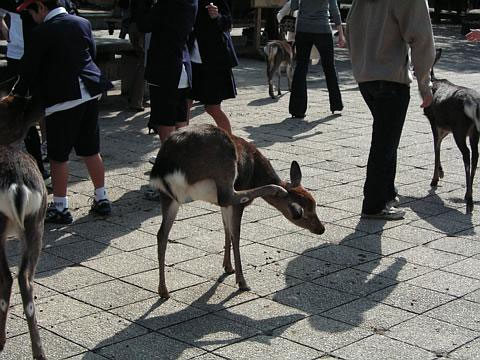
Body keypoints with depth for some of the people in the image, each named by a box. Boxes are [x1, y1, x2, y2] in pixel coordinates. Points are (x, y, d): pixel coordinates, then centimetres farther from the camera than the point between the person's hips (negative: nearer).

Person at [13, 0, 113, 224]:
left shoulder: (43, 32, -11)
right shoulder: (83, 23, 7)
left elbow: (29, 68, -4)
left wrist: (18, 94, 11)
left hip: (61, 98, -6)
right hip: (89, 93, 7)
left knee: (58, 156, 3)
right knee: (91, 150, 16)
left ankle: (60, 208, 9)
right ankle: (101, 199, 22)